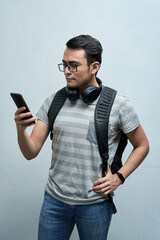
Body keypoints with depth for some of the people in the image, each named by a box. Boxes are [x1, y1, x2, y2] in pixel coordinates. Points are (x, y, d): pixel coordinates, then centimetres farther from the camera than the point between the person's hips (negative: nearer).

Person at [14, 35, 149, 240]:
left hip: (96, 203, -2)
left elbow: (142, 146, 2)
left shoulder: (118, 105, -9)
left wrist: (119, 177, -9)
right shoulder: (53, 102, -2)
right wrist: (20, 129, -22)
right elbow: (31, 153, -3)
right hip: (55, 199, 2)